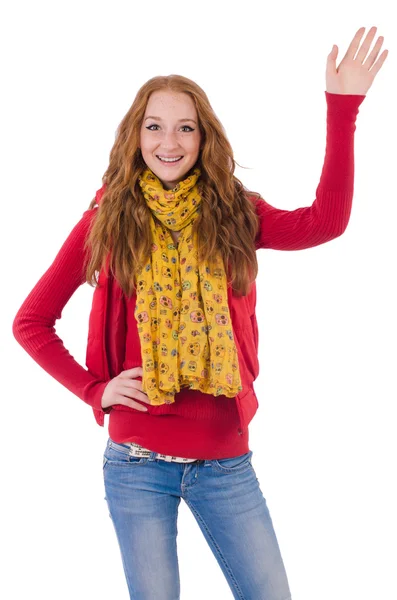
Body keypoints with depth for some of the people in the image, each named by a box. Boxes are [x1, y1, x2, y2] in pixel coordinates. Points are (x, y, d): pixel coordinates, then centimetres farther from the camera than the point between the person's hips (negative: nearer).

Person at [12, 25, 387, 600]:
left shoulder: (231, 213, 4)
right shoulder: (108, 220, 0)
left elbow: (325, 221, -13)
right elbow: (30, 322, 5)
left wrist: (342, 107, -16)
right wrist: (94, 389, -6)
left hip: (225, 460, 1)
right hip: (137, 465, -1)